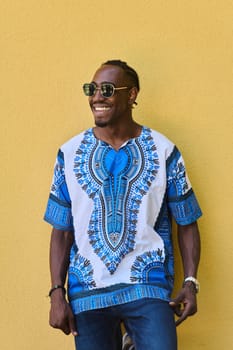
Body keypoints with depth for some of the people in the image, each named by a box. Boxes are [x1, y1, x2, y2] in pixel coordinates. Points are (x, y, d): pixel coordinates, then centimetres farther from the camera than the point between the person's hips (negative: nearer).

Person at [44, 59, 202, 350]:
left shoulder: (163, 151, 0)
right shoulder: (70, 153, 3)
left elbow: (186, 224, 4)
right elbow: (62, 230, 5)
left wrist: (190, 283, -7)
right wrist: (57, 292, -1)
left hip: (147, 286, -1)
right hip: (87, 290, 2)